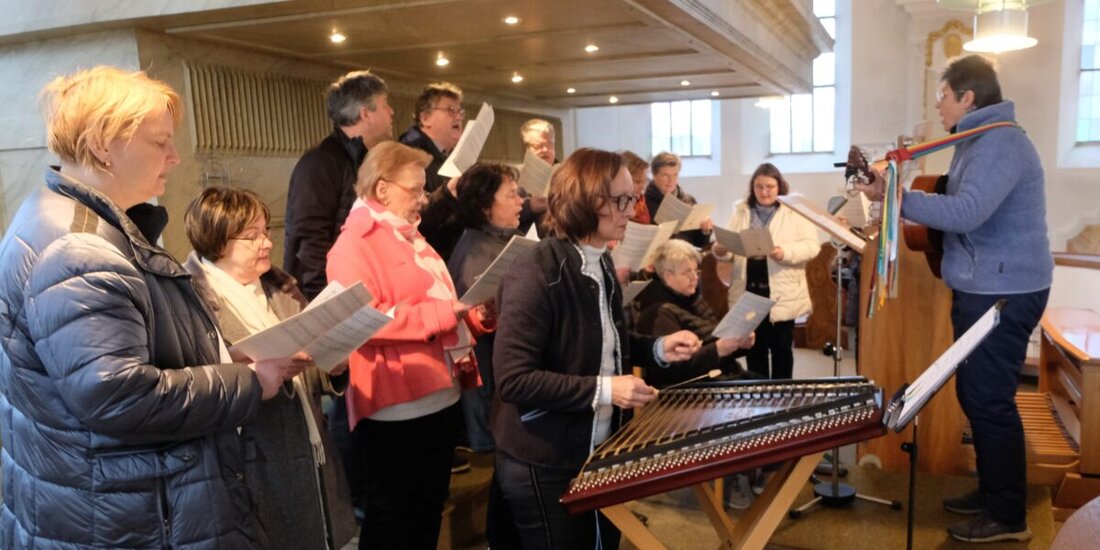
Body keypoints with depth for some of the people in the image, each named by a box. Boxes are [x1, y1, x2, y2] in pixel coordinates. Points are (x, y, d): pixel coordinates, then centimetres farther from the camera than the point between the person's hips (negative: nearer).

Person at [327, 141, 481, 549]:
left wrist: (466, 313, 9)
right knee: (392, 517, 6)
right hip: (398, 405, -9)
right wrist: (440, 315, -23)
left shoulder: (409, 237, 17)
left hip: (441, 394, 9)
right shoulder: (355, 244, -13)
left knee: (429, 510, 20)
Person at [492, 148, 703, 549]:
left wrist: (658, 349, 0)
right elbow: (512, 379, -28)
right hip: (544, 464, -9)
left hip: (600, 452, 9)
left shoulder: (601, 265, 5)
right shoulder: (535, 275, -24)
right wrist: (602, 390, -29)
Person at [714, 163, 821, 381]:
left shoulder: (795, 212, 0)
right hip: (749, 291, 3)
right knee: (754, 348, 11)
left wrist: (785, 252, -26)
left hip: (782, 293, -3)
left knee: (782, 348, 8)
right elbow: (732, 249, 9)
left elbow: (812, 245, -8)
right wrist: (721, 250, -15)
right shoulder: (741, 211, 10)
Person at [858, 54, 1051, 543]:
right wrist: (900, 193, 2)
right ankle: (992, 492, 30)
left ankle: (1009, 516, 8)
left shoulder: (1000, 143, -19)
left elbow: (966, 212, -31)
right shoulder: (979, 141, 16)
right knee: (974, 395, 17)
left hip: (1004, 293, -11)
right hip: (983, 289, 11)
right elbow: (962, 206, 13)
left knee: (990, 400, -4)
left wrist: (898, 198, -25)